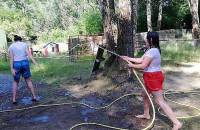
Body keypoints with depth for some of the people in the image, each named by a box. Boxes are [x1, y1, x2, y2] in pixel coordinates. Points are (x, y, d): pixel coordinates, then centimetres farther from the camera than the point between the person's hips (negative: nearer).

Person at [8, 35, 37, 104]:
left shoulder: (11, 47, 3)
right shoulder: (24, 44, 4)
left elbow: (11, 58, -6)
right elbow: (29, 54, -9)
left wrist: (12, 69, -11)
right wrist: (35, 63, -15)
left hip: (16, 65, 0)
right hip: (25, 63, 1)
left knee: (15, 82, 17)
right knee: (28, 80, 15)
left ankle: (14, 99, 10)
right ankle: (34, 97, 8)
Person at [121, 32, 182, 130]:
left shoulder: (152, 51, -22)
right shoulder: (152, 50, 12)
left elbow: (143, 66, -24)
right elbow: (141, 60, 14)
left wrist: (132, 66, -8)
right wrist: (129, 58, 16)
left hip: (154, 77, -11)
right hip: (151, 77, 11)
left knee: (159, 101, -7)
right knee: (145, 94, 24)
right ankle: (146, 114, 41)